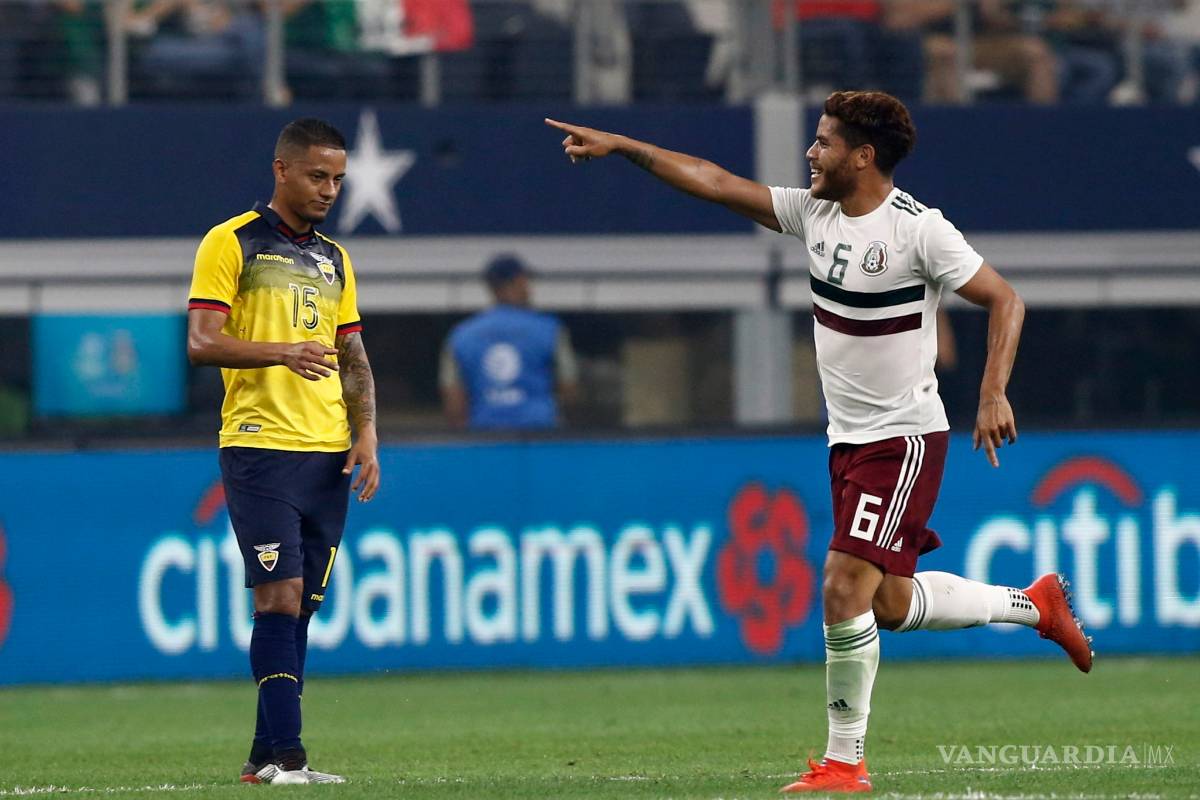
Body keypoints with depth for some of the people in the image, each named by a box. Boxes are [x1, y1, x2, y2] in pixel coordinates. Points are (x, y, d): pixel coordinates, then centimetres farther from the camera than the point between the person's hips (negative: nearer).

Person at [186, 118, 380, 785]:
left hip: (329, 455, 6)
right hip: (260, 447, -6)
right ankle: (285, 753, -17)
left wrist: (366, 432, 7)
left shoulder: (334, 259, 18)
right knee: (280, 594, -14)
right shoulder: (231, 243, -1)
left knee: (302, 605, 5)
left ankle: (266, 756, 9)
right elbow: (201, 342, -10)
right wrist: (279, 353, -25)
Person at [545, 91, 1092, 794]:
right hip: (849, 440, 8)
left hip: (904, 439, -8)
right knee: (890, 604, 13)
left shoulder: (919, 230, -16)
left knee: (844, 592, -14)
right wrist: (621, 146, 4)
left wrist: (994, 395, -23)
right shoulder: (814, 213, 4)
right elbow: (718, 183, 7)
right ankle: (1034, 604, 34)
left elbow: (1005, 300, -13)